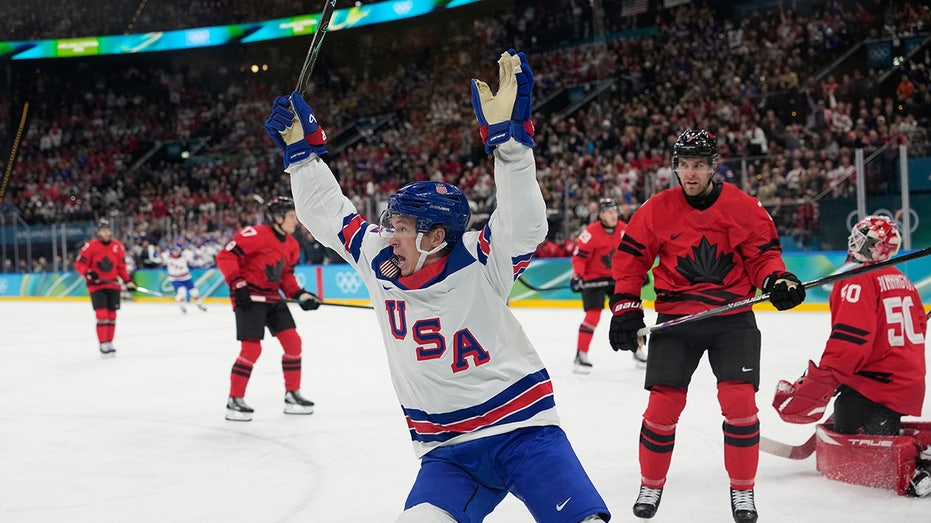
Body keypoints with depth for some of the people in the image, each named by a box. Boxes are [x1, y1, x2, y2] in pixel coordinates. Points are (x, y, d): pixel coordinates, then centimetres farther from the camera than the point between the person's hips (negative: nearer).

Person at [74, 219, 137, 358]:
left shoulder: (118, 246, 4)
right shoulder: (90, 246, -9)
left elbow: (121, 266, 12)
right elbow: (79, 264, -7)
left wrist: (127, 281, 5)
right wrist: (88, 273, -23)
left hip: (113, 285, 4)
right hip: (96, 285, -4)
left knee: (112, 315, 8)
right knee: (102, 314, -12)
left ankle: (109, 343, 19)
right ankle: (103, 345, -10)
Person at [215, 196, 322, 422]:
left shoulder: (291, 245, 9)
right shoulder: (257, 235, -18)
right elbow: (226, 256, -19)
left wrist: (300, 294, 4)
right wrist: (237, 283, -24)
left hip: (273, 297, 8)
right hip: (249, 297, -8)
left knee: (293, 342, 4)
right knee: (252, 348, -13)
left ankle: (293, 395, 17)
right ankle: (234, 401, -2)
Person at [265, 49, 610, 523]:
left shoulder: (477, 265, -13)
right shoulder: (380, 263, 1)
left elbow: (523, 225, -29)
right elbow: (328, 214, 10)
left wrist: (508, 136, -38)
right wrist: (301, 147, 2)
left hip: (524, 431, -3)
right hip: (449, 452, 4)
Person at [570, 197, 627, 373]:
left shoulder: (623, 230, -2)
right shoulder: (591, 232, -20)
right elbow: (579, 256, -19)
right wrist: (577, 276, -30)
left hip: (616, 278, 6)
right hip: (594, 278, -6)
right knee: (593, 315, -17)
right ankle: (581, 356, -11)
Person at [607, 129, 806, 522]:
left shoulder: (743, 207, -5)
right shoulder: (656, 210, -3)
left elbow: (763, 253, 3)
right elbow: (630, 258, 5)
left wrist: (777, 280, -17)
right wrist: (626, 309, 0)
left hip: (732, 317, 0)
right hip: (675, 318, 1)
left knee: (740, 400, -10)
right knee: (663, 403, -3)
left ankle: (742, 490, 7)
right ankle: (651, 485, 19)